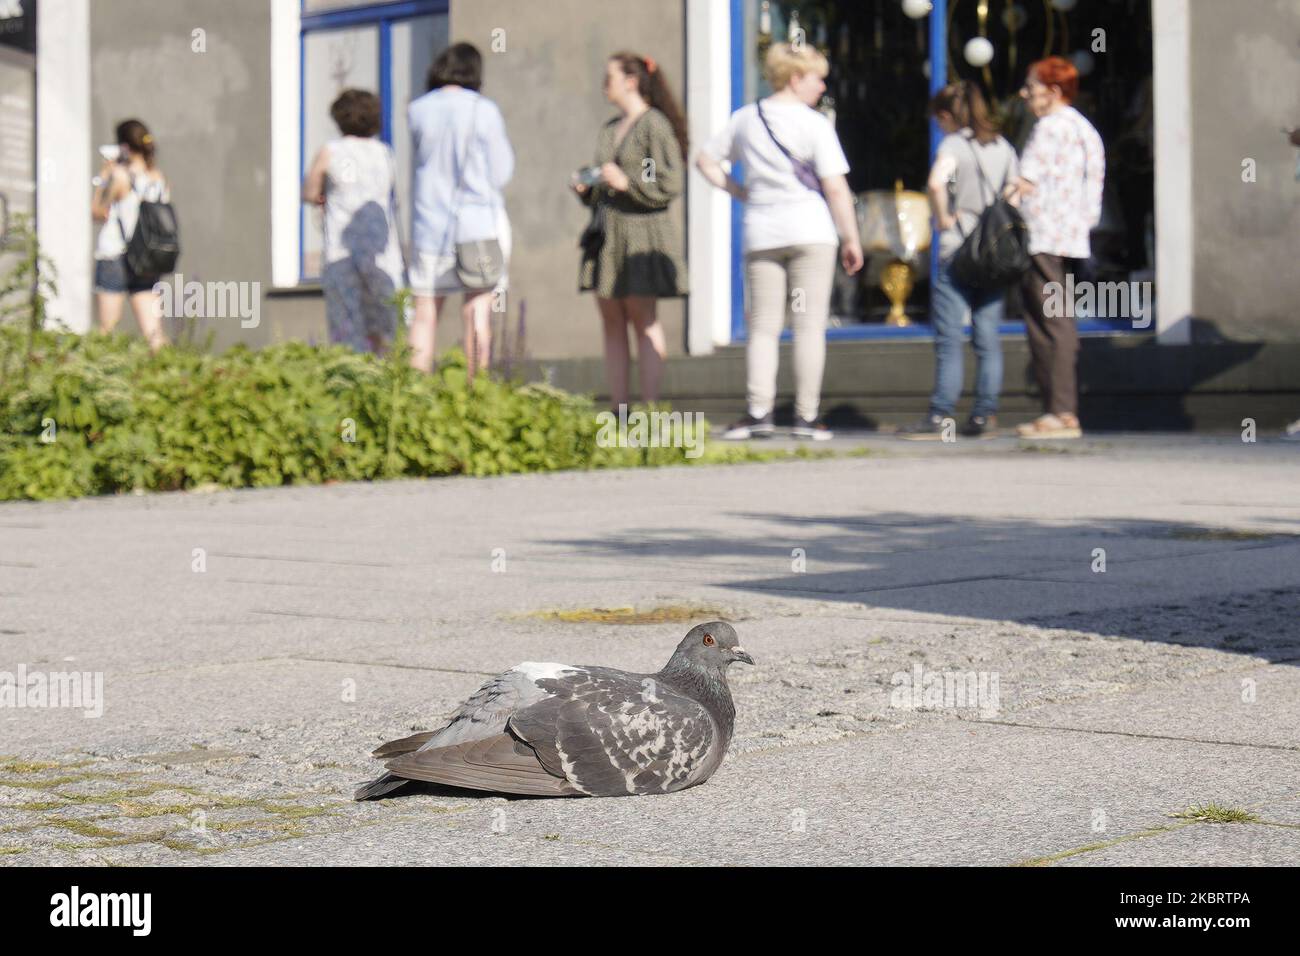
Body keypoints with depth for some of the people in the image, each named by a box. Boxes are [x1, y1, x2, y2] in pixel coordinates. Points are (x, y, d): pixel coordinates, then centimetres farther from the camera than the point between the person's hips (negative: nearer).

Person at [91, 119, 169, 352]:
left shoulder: (120, 175, -10)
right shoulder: (159, 178, 6)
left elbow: (96, 211, -6)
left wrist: (104, 176, 4)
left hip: (115, 256, -5)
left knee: (107, 328, 2)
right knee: (152, 330, 2)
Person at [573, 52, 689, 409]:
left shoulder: (655, 125, -7)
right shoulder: (609, 129, 19)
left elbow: (671, 184, -12)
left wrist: (627, 182, -19)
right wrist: (585, 188, 7)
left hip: (641, 231, -8)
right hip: (606, 234, 8)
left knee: (643, 319, -7)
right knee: (612, 323, 5)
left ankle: (650, 407, -5)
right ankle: (618, 409, 7)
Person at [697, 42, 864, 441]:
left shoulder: (744, 119, 9)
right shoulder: (815, 124, -6)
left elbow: (706, 161, 15)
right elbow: (835, 188, -9)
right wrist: (851, 239, -3)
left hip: (760, 233, 4)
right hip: (811, 230, -4)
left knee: (762, 327, 8)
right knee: (809, 325, 1)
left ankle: (759, 411, -2)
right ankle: (806, 416, 0)